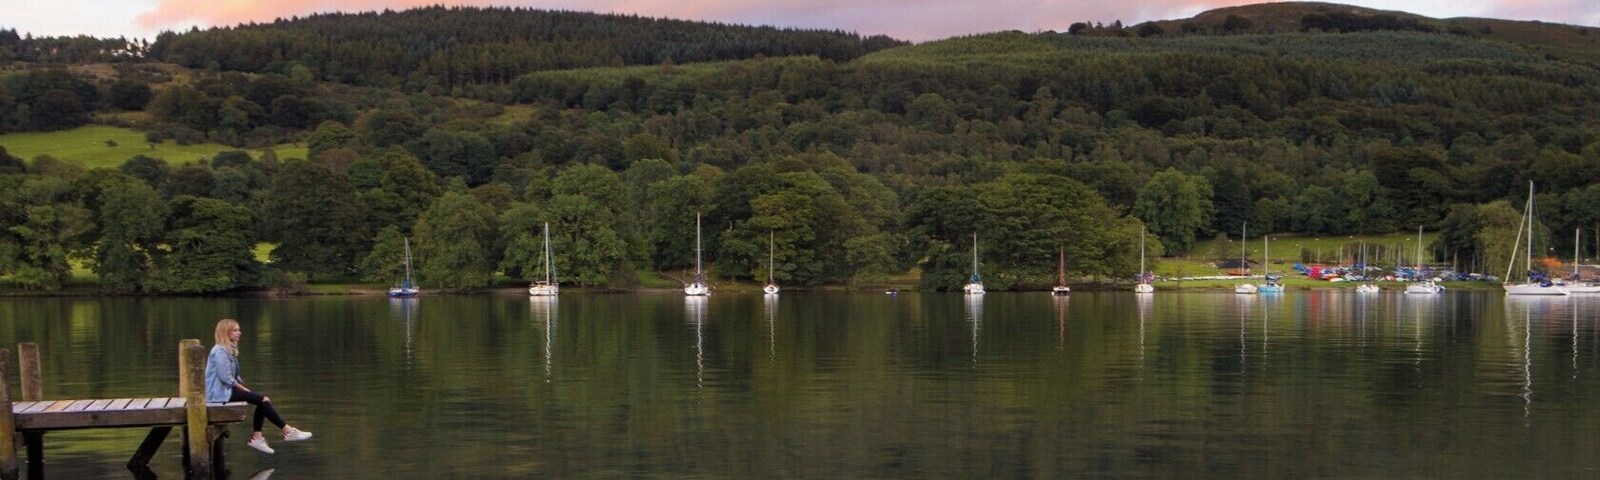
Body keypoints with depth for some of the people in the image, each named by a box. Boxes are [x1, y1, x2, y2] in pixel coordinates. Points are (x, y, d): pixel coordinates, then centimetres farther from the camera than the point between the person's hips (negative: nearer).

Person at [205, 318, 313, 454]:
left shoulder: (229, 350, 15)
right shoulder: (220, 351, -15)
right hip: (220, 392, -10)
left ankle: (256, 437, -8)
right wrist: (243, 389, -13)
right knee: (262, 400, -18)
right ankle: (288, 432, -12)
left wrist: (243, 387, 3)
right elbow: (225, 378, -21)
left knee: (264, 400, -5)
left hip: (229, 388, 10)